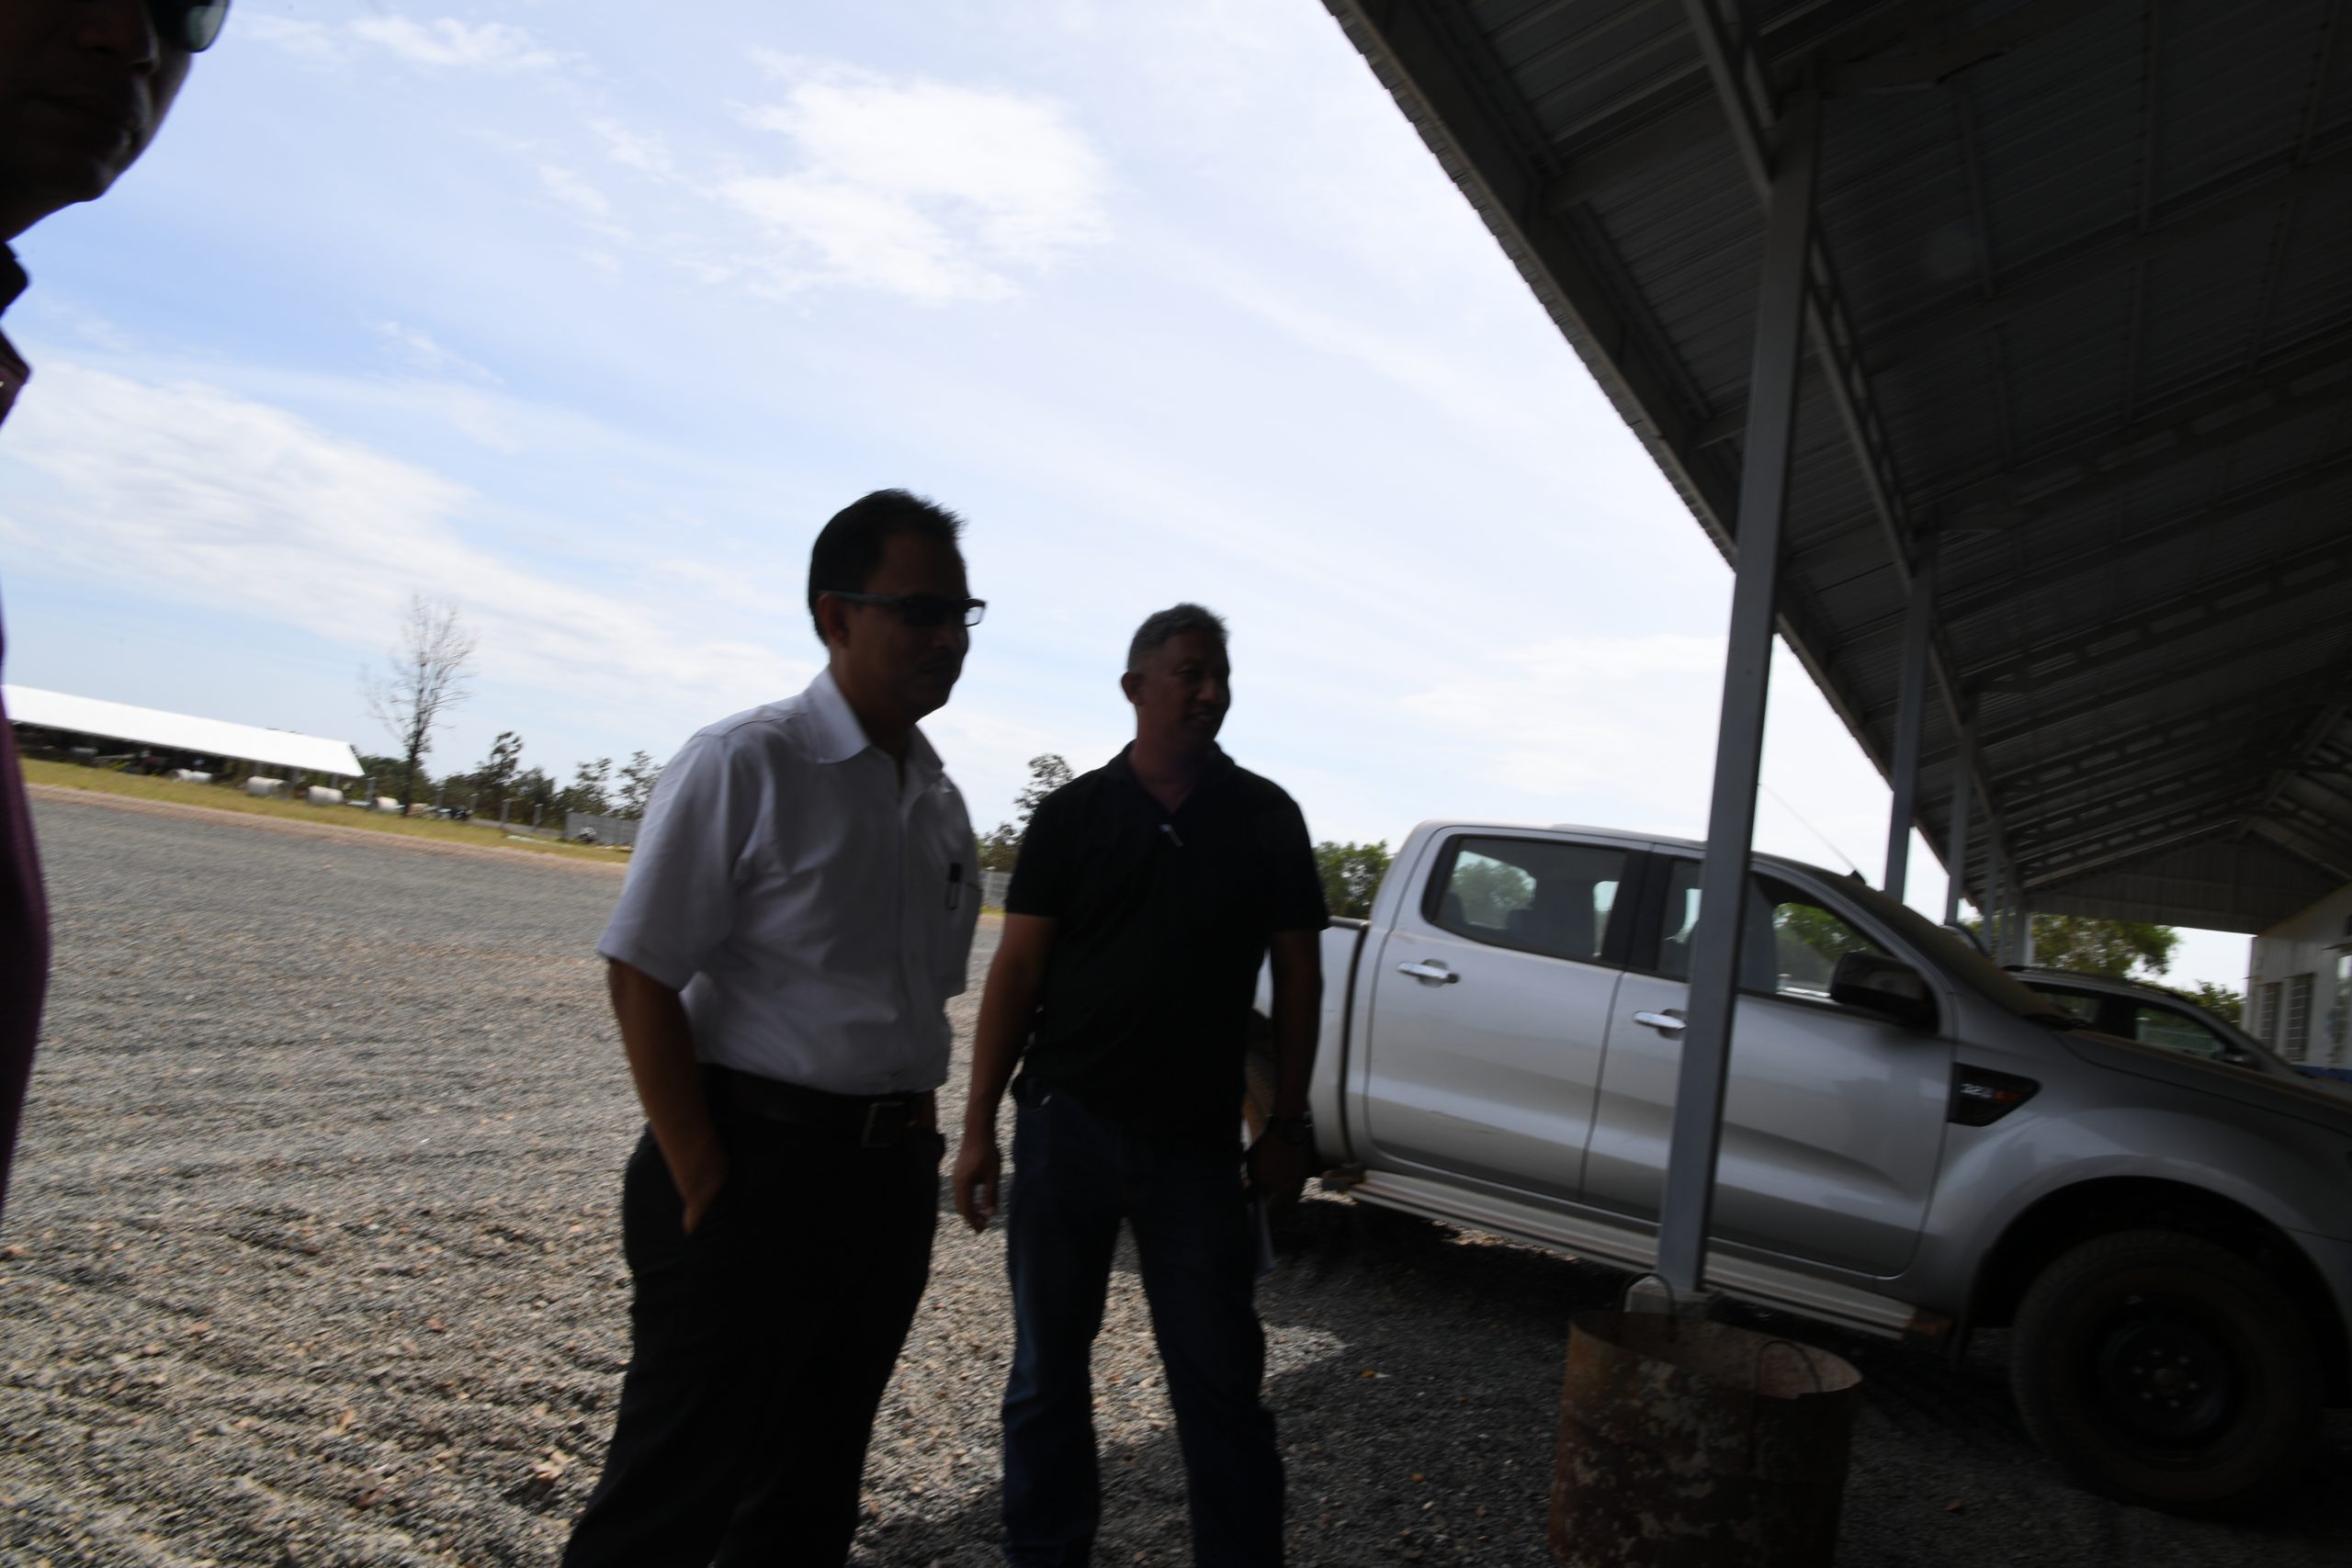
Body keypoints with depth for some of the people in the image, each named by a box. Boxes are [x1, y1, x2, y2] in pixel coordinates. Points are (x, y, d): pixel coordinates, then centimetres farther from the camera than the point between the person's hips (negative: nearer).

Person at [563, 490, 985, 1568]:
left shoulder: (941, 803, 9)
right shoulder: (746, 765, -12)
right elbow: (644, 978, -13)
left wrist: (914, 1141, 8)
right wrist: (706, 1185, -15)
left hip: (894, 1182, 7)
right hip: (758, 1164, -6)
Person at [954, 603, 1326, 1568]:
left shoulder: (1266, 818, 2)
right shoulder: (1073, 813, 1)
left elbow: (1297, 976, 5)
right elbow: (1016, 969, 0)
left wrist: (1286, 1127, 1)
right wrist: (979, 1127, -4)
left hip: (1197, 1143, 0)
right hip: (1066, 1126, 1)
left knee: (1221, 1379, 5)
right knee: (1046, 1368, 13)